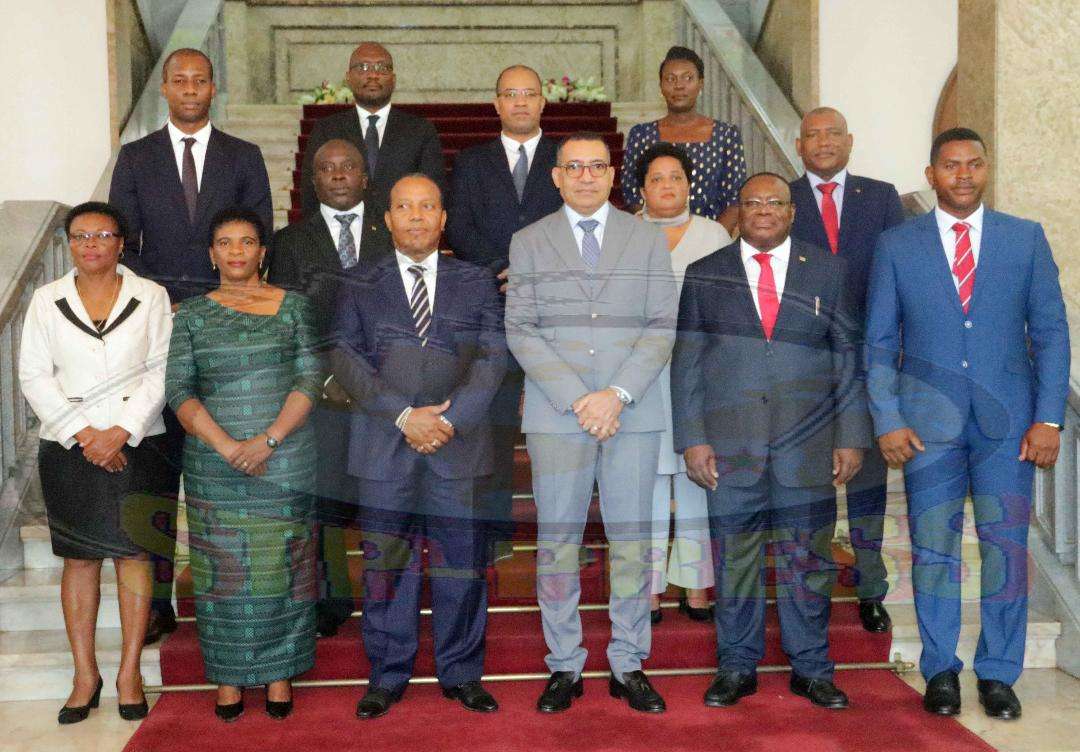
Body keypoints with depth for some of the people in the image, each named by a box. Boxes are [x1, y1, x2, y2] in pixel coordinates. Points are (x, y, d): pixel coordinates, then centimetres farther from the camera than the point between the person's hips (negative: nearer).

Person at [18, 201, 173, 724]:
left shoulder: (150, 297, 3)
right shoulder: (47, 300, 6)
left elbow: (160, 372, -2)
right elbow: (34, 376, 2)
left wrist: (120, 433, -11)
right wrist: (83, 434, -8)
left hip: (136, 445, -1)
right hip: (68, 448, 1)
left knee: (133, 553, 1)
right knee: (79, 559, 5)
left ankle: (130, 672, 10)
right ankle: (85, 675, 14)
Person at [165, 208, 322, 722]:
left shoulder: (293, 307, 4)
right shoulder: (192, 315, 7)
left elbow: (309, 379, -3)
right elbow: (179, 389, -1)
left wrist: (268, 439, -15)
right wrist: (226, 446, -14)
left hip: (285, 461, 0)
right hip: (213, 463, 1)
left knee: (282, 566, 4)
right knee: (222, 570, 5)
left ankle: (279, 673, 17)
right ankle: (229, 677, 17)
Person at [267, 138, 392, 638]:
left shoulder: (396, 236, 13)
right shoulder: (290, 241, 11)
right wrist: (324, 379, -6)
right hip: (319, 388, 0)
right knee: (323, 498, -2)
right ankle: (330, 601, 10)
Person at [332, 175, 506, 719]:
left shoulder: (477, 284, 11)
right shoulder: (360, 289, 10)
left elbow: (492, 357, 1)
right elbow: (347, 362, -1)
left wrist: (451, 418, -12)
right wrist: (404, 415, -13)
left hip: (459, 446, 0)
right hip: (383, 448, 0)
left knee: (462, 563, 4)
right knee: (385, 565, 5)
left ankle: (461, 673, 18)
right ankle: (387, 675, 19)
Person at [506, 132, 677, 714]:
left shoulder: (648, 239, 11)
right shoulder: (528, 242, 9)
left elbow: (661, 327, 3)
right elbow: (520, 331, 1)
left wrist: (617, 394, -10)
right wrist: (577, 400, -10)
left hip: (633, 413, 1)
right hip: (556, 416, 0)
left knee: (632, 543, 4)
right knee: (557, 545, 3)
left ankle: (628, 666, 17)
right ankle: (564, 666, 15)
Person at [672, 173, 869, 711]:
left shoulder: (828, 272, 9)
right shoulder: (703, 276, 8)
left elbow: (849, 358, 8)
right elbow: (686, 362, 5)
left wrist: (852, 437, 2)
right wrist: (693, 439, -3)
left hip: (808, 444, 0)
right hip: (729, 443, 0)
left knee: (808, 559, 5)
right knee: (734, 560, 5)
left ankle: (811, 668, 20)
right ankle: (737, 668, 19)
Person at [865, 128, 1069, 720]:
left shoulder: (1026, 239, 7)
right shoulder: (896, 245, 6)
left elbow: (1050, 332, 6)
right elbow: (879, 343, 5)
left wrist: (1048, 419, -3)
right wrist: (886, 421, -4)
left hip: (1008, 419, 1)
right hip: (928, 421, 0)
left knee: (1007, 547, 1)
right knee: (933, 548, 3)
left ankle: (998, 674, 15)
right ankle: (940, 672, 17)